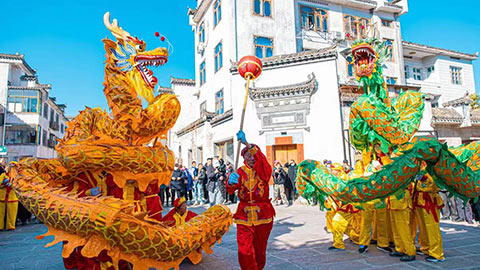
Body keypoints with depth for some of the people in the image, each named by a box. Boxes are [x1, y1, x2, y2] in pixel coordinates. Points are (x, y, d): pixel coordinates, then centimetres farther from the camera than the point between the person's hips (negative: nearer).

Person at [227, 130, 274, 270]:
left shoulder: (263, 170, -2)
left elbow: (262, 159, -25)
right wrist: (231, 182, -36)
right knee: (244, 250, -10)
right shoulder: (240, 172, 2)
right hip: (244, 216, 0)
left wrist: (247, 143, -39)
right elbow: (230, 190, -11)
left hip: (262, 215, 0)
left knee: (260, 250, 15)